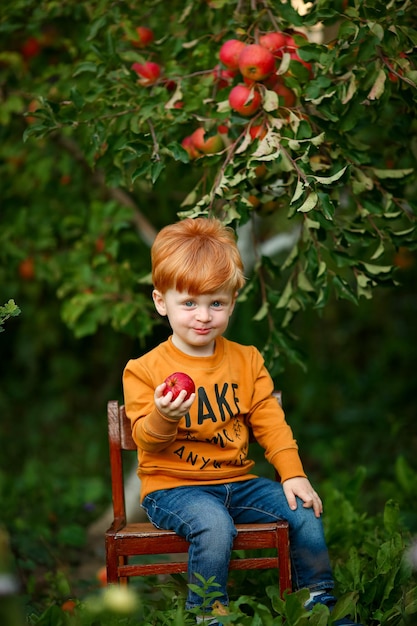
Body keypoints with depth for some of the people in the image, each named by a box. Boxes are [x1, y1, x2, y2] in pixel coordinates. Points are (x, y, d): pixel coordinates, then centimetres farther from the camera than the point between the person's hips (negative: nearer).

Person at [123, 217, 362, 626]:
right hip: (173, 486, -5)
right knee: (214, 524, -34)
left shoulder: (246, 361, 7)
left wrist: (293, 474, -6)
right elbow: (146, 441, -9)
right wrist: (164, 417, -32)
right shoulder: (144, 370, -7)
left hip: (237, 481, 5)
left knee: (304, 511, -8)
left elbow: (269, 421, 6)